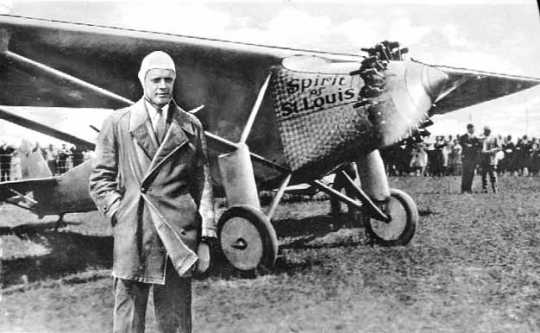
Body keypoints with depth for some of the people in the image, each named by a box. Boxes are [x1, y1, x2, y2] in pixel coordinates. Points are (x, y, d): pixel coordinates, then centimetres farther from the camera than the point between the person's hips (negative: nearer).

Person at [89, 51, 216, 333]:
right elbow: (100, 179, 8)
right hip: (131, 238, -1)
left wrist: (205, 239, 3)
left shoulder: (191, 126, 10)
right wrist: (118, 214, -5)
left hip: (178, 238, 1)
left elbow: (202, 183, 8)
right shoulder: (117, 123, 6)